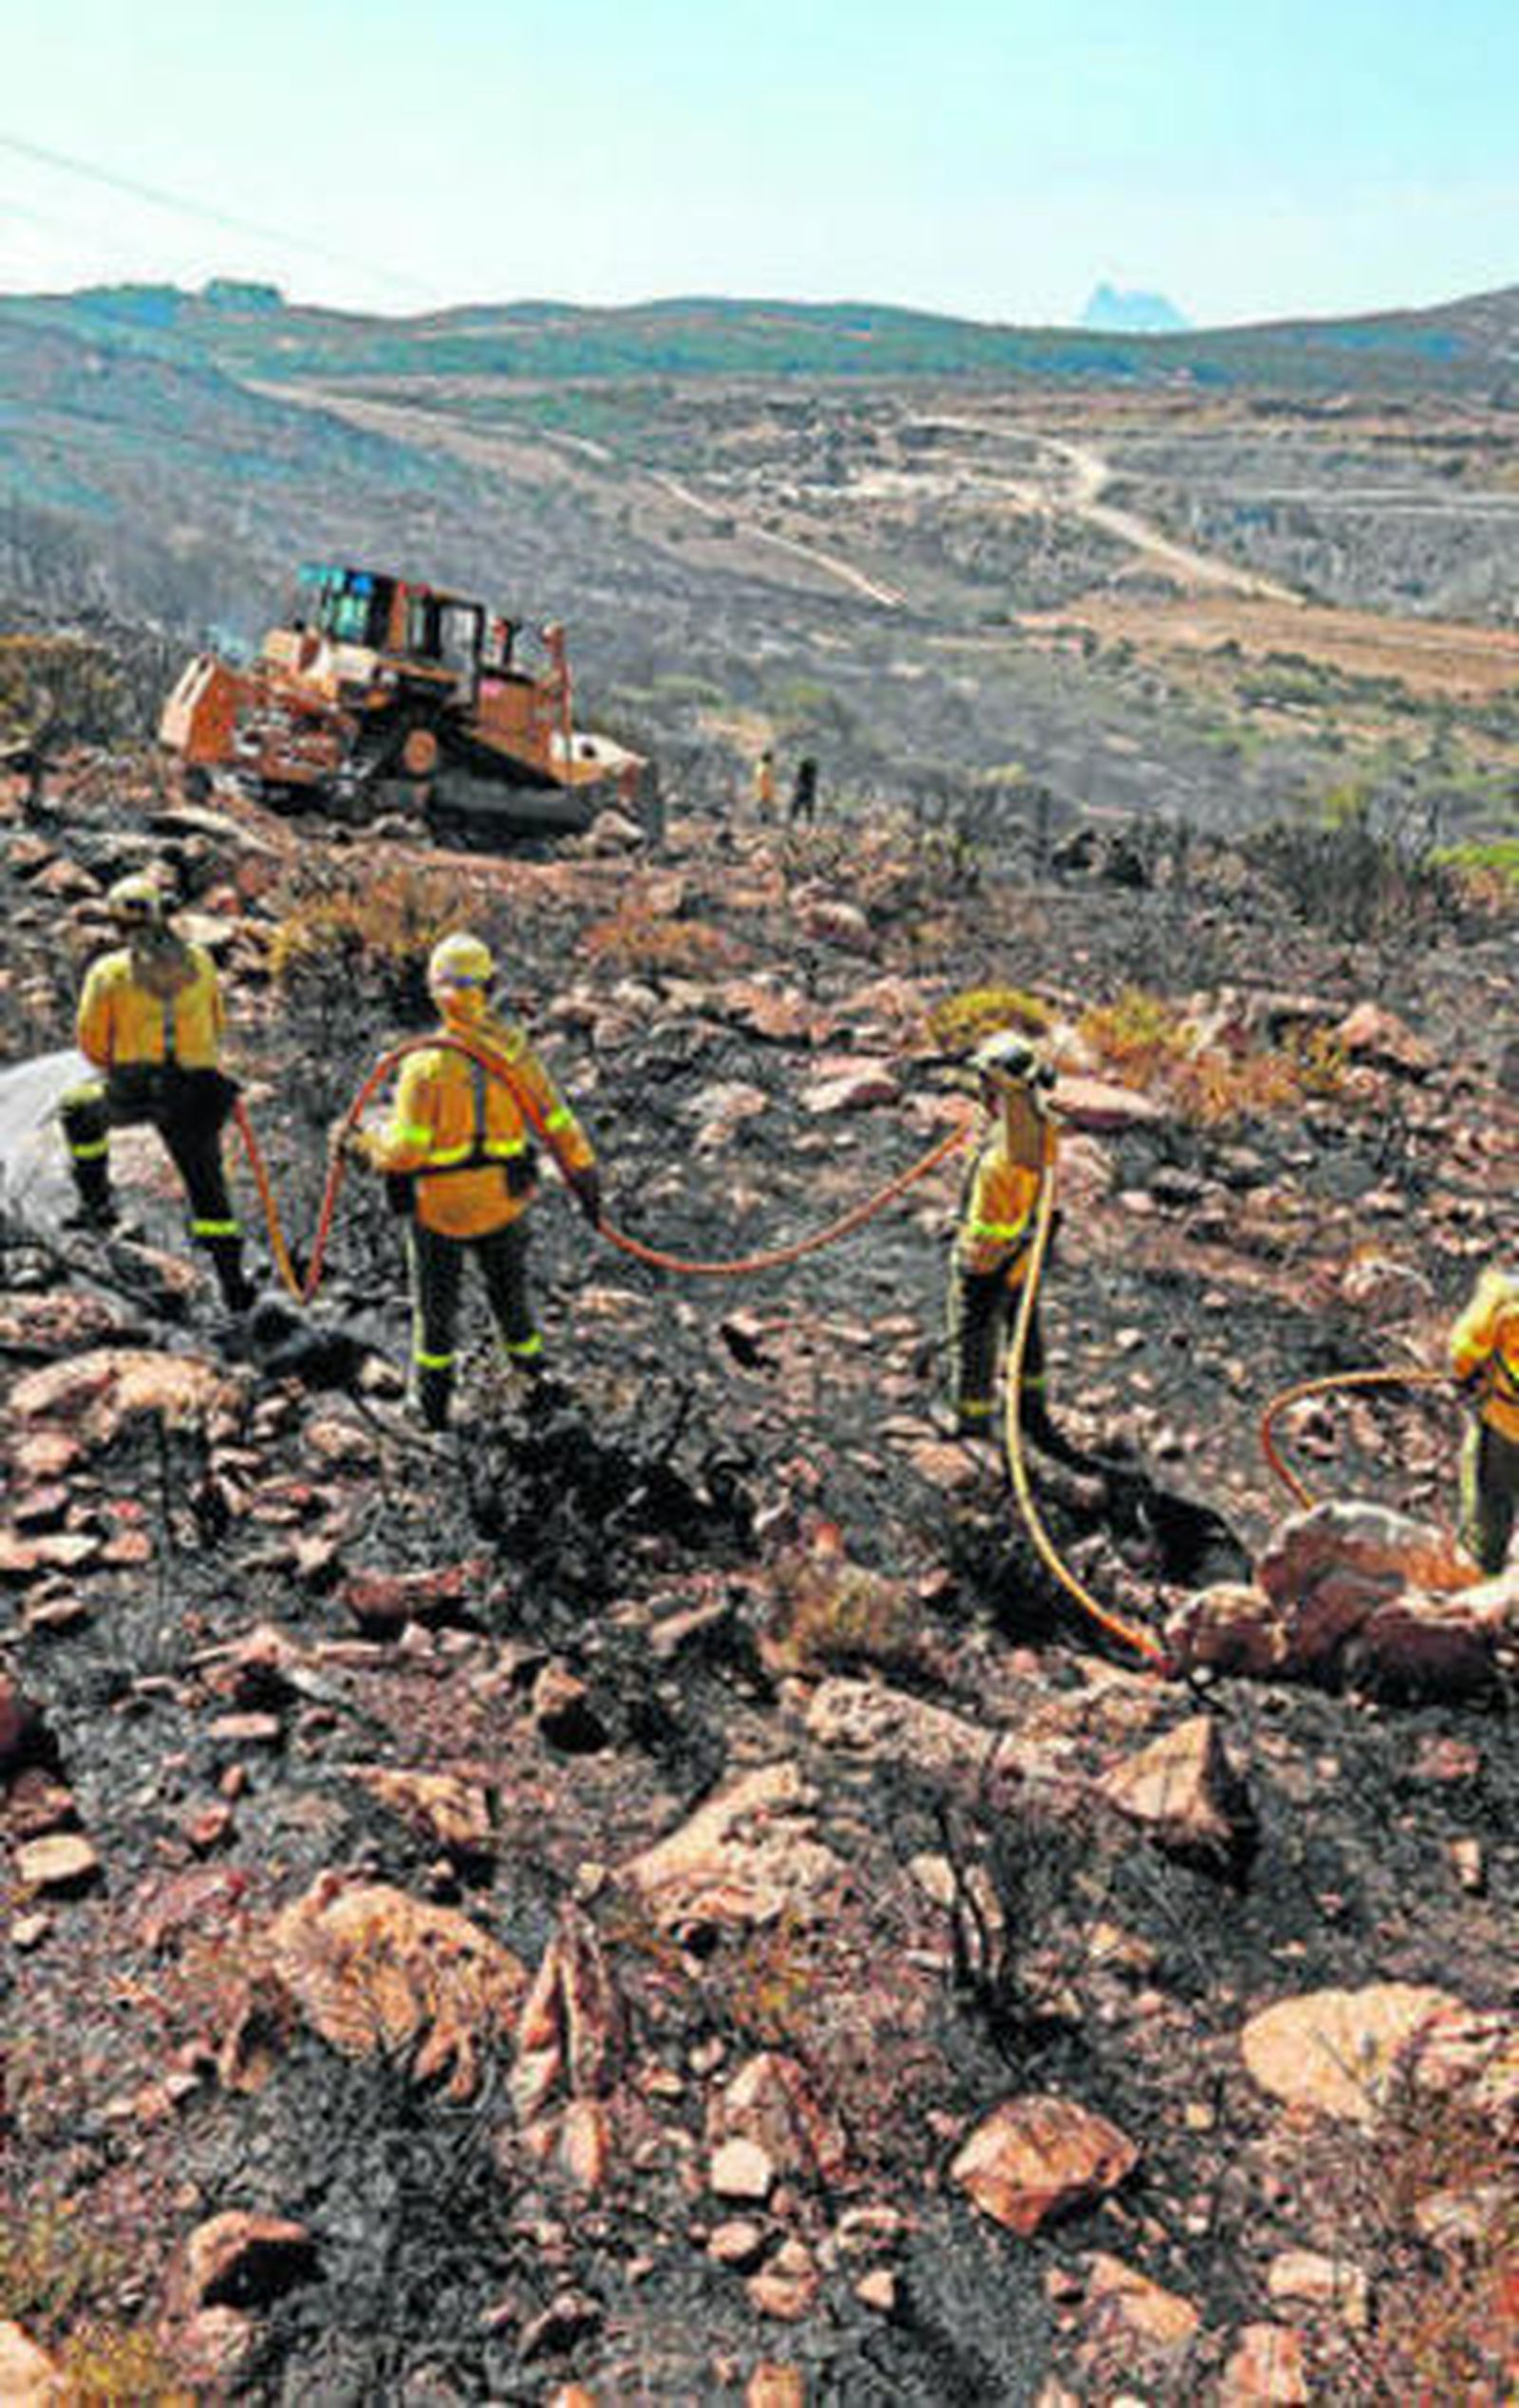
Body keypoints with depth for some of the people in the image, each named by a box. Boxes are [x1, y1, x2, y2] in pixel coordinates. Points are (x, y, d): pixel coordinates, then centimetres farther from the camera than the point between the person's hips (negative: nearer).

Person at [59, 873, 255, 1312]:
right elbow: (217, 1024, 15)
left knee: (76, 1108, 31)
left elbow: (91, 1041, 2)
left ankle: (96, 1202, 28)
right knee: (207, 1183, 13)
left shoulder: (109, 971, -2)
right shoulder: (199, 960, 5)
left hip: (131, 1090, -1)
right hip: (196, 1090, 2)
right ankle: (232, 1282, 9)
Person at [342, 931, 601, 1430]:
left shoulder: (426, 1065, -23)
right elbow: (557, 1124, -7)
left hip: (439, 1206, -2)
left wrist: (361, 1144, -2)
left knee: (436, 1301, 17)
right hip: (503, 1201, 3)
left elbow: (405, 1150, -21)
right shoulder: (514, 1050, -13)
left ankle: (432, 1396, 29)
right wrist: (585, 1178, 6)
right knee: (508, 1284, 26)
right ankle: (527, 1357, 46)